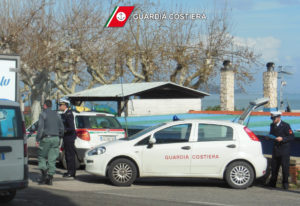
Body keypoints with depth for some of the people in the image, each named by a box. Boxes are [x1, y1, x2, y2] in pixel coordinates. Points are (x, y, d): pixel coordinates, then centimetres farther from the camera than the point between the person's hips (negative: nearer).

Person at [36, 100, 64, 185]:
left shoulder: (43, 114, -4)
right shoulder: (56, 114, 13)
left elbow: (40, 127, -13)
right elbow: (61, 128, 13)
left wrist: (37, 140, -11)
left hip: (46, 139, -5)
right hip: (55, 139, 5)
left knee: (41, 156, 8)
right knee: (52, 159, 4)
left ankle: (44, 173, -8)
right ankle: (50, 177, 0)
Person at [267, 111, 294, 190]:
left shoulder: (285, 125, -9)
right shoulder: (272, 125, 10)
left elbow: (291, 137, -10)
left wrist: (282, 139, -22)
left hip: (284, 150, -6)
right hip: (275, 150, 6)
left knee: (285, 167, -4)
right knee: (274, 166, 8)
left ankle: (285, 183, 8)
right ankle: (272, 183, 18)